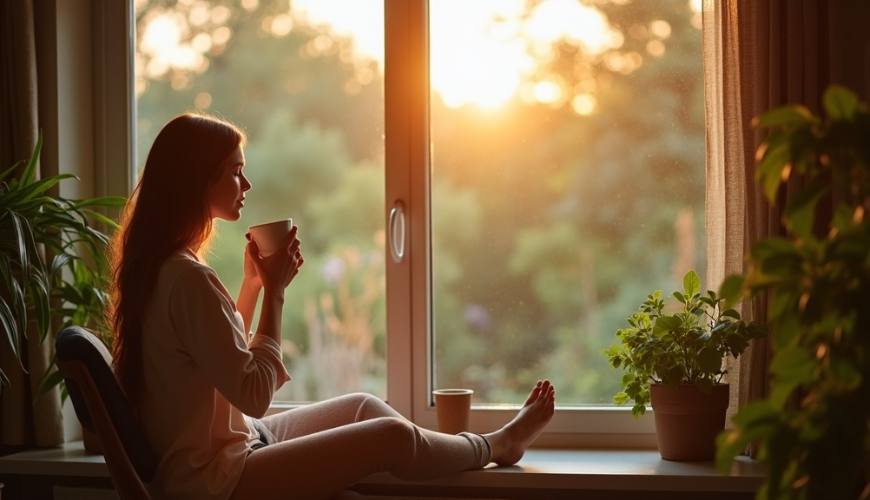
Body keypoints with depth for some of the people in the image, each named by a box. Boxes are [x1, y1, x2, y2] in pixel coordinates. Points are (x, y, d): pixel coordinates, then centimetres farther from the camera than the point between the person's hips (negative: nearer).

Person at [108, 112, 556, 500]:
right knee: (393, 436, -6)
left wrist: (252, 284, 7)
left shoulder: (158, 265, 7)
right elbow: (255, 394, -21)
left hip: (222, 447, 10)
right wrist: (273, 289, -15)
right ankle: (495, 446, 21)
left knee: (364, 406, 18)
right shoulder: (188, 279, -24)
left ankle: (487, 448, 30)